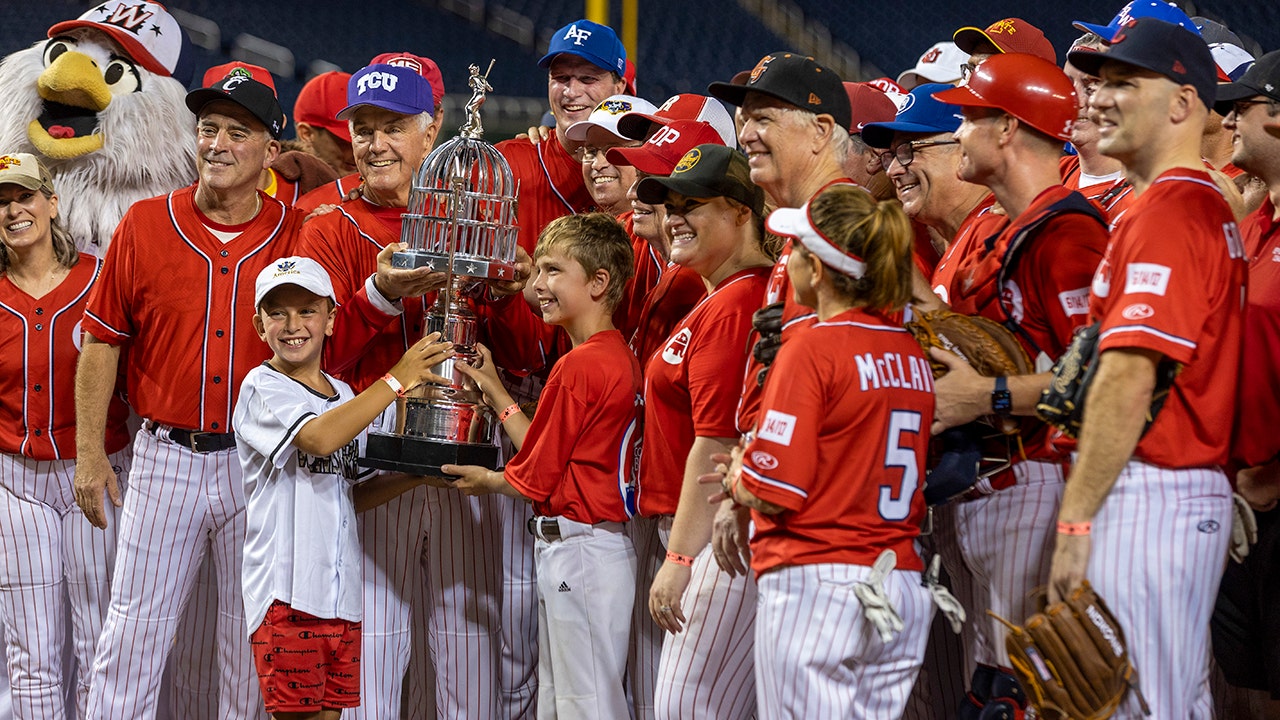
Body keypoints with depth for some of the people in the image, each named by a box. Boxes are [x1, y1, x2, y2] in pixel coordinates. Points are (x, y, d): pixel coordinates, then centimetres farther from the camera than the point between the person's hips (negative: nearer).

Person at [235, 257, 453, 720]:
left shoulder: (345, 397, 16)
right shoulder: (263, 387, -6)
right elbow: (319, 439, -24)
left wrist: (416, 474, 3)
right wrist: (397, 381, -21)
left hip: (341, 590, 7)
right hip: (287, 589, -7)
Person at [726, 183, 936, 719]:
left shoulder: (811, 351, -11)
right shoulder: (913, 354, 9)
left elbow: (773, 493, -14)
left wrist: (736, 482, 9)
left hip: (815, 586, -7)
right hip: (903, 590, 7)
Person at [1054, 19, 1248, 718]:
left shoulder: (1163, 213, -14)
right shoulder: (1210, 206, 17)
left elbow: (1128, 380, -20)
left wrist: (1075, 519, -18)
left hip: (1145, 496, -10)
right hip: (1195, 486, 10)